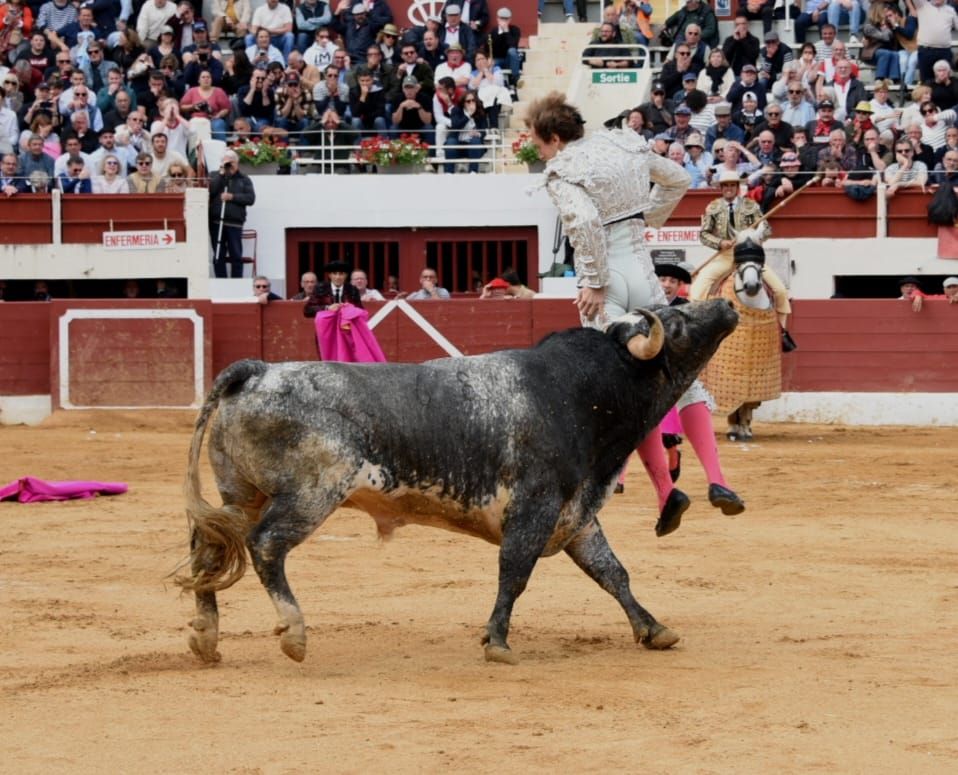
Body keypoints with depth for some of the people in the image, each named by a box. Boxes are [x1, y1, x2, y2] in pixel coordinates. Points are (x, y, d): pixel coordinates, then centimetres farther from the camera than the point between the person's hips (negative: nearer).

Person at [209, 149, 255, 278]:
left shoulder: (244, 180, 13)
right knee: (218, 256, 2)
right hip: (216, 222, 1)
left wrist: (232, 197, -10)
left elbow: (251, 198, 1)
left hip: (235, 223, -1)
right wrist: (221, 174, -5)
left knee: (236, 256, -1)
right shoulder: (215, 177, 14)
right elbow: (210, 190, -5)